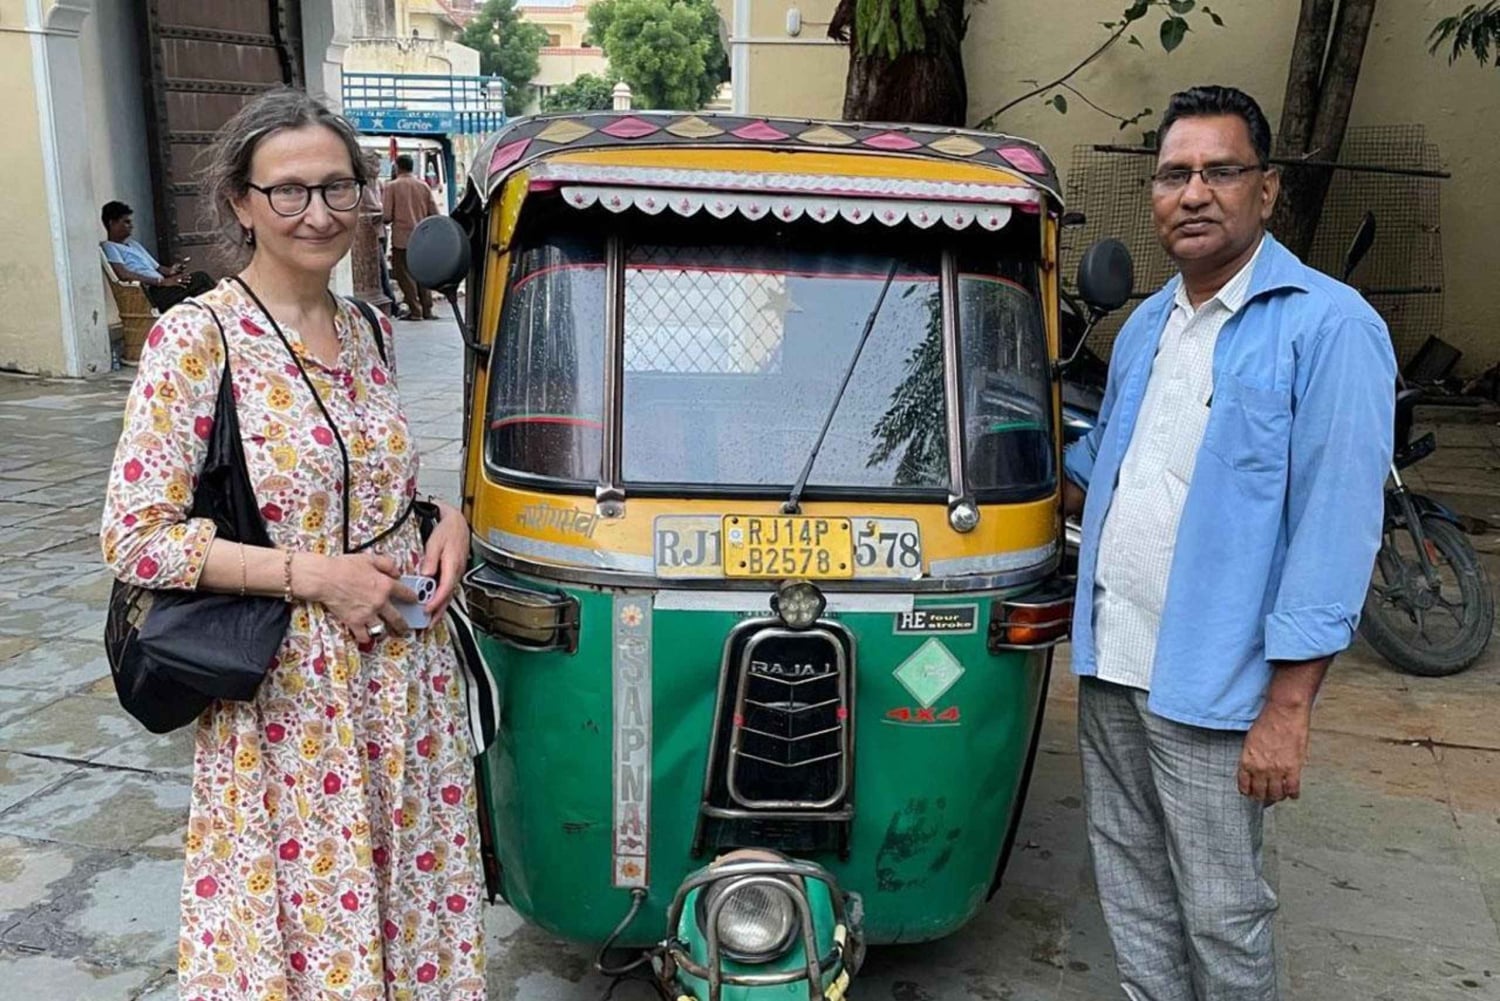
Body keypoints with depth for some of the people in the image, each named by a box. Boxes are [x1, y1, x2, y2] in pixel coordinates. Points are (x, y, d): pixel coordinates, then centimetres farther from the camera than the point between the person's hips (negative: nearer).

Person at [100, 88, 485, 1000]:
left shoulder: (369, 333, 6)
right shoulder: (197, 338, -12)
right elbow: (134, 538, -13)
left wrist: (445, 523, -1)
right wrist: (309, 572, -19)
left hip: (405, 678, 6)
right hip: (287, 698, -5)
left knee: (411, 899, 17)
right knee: (302, 920, 9)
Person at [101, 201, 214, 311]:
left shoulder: (134, 244, 30)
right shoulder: (109, 247, 4)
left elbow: (157, 268, 25)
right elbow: (124, 275, -14)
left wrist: (170, 270, -1)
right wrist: (162, 281, -20)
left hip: (161, 289, 8)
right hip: (150, 293, -8)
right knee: (200, 278, -23)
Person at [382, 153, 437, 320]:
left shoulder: (392, 186, -5)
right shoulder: (423, 186, 5)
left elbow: (386, 216, -10)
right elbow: (434, 214, 4)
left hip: (402, 238, -4)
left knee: (405, 274, 3)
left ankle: (414, 311, -1)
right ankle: (427, 310, 12)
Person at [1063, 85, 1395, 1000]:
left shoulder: (1328, 327, -13)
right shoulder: (1146, 325, 11)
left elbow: (1336, 526, -17)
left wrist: (1287, 708, -20)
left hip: (1211, 686, -7)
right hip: (1109, 664, 7)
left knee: (1220, 909, 7)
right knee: (1129, 876, 19)